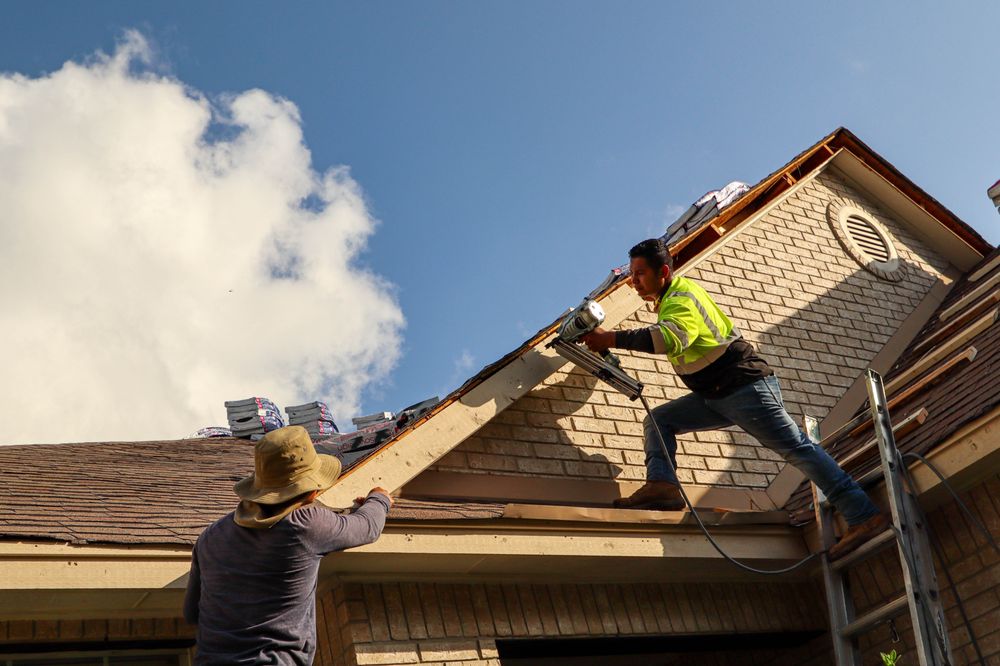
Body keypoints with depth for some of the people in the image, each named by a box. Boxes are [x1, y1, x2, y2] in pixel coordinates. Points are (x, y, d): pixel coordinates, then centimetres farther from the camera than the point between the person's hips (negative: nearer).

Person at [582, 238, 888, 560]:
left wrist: (612, 339, -37)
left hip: (746, 386, -10)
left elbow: (671, 338, -37)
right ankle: (661, 485, -17)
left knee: (797, 448, -11)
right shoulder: (670, 296, 16)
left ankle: (863, 514, -10)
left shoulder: (681, 297, -15)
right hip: (716, 397, 10)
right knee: (658, 420, 2)